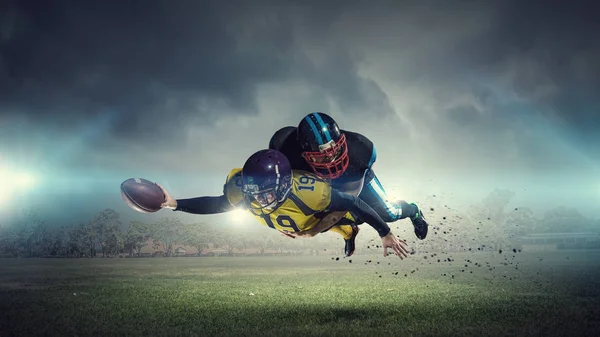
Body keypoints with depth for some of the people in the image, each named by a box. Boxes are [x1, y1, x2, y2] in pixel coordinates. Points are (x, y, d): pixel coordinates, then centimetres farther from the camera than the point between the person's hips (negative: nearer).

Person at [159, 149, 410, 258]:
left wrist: (385, 234, -37)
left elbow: (353, 204, -39)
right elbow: (217, 204, -19)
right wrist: (174, 204, -29)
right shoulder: (242, 191, -37)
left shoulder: (308, 191, -51)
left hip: (327, 215, -4)